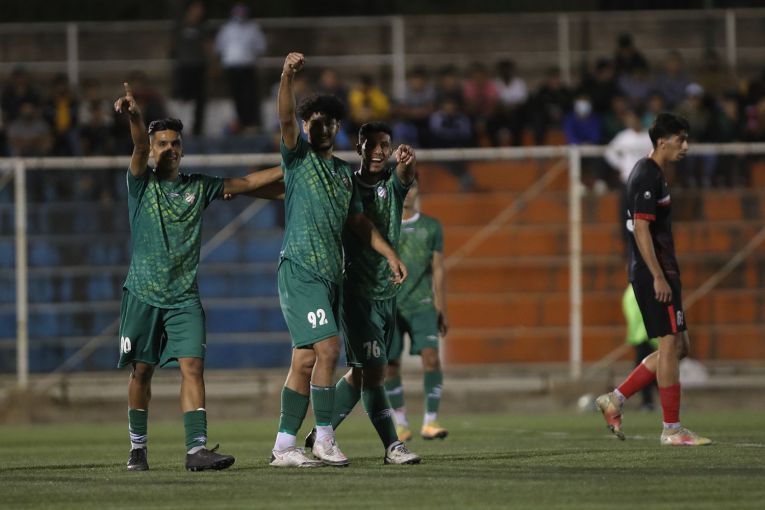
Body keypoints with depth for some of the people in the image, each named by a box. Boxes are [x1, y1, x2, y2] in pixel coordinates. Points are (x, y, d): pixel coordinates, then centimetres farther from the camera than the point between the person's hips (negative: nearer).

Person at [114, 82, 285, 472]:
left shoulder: (199, 187, 10)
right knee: (141, 371, 3)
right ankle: (137, 447, 18)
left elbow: (245, 184, 11)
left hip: (184, 296, 1)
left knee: (192, 365, -12)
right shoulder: (142, 183, 2)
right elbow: (140, 148, -17)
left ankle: (197, 448, -19)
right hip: (142, 293, -1)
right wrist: (135, 118, -37)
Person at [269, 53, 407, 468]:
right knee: (327, 348, -18)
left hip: (330, 275, 7)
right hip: (300, 270, -7)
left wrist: (389, 254, 15)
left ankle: (283, 447, 9)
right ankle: (324, 439, -12)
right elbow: (285, 119, -18)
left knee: (305, 360, 6)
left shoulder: (343, 172, 18)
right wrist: (287, 76, -33)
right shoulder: (299, 157, 0)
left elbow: (358, 221, 24)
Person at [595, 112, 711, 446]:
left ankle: (615, 400, 12)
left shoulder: (650, 173, 17)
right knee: (671, 344, -8)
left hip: (655, 273, 10)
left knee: (678, 346, 11)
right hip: (654, 273, -10)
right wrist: (658, 277, -22)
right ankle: (672, 430, -5)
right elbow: (642, 229, -20)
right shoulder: (648, 177, -14)